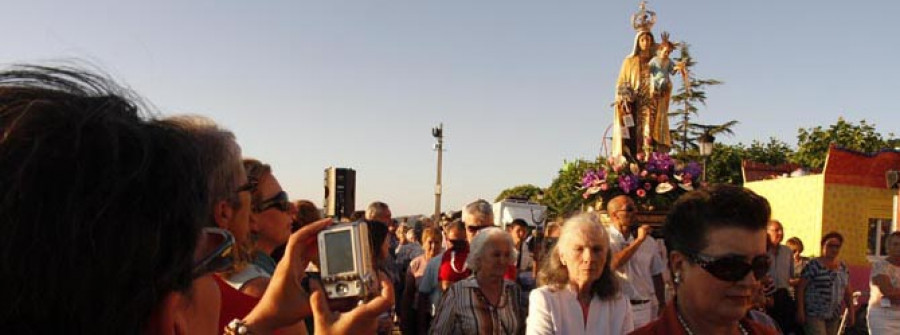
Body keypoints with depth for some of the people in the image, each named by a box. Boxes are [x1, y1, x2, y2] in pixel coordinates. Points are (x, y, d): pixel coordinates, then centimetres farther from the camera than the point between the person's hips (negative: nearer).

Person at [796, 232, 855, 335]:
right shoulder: (813, 265, -8)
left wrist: (851, 312, 11)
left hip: (834, 317, 6)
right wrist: (800, 311, -13)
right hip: (814, 315, -6)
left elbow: (847, 293, 17)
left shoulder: (843, 268, 11)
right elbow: (800, 288, -9)